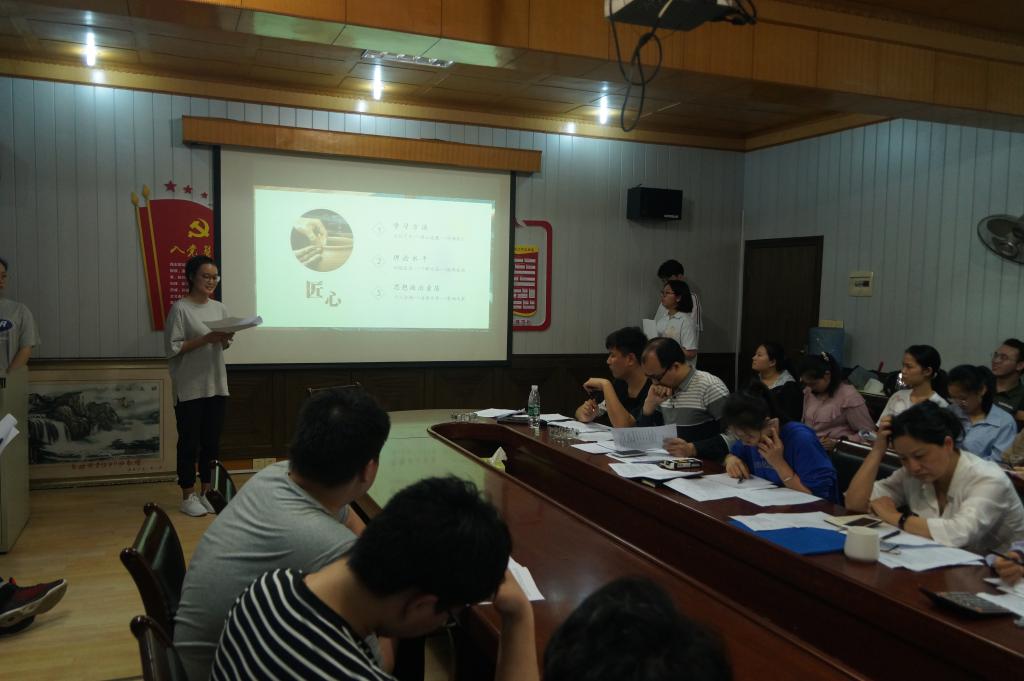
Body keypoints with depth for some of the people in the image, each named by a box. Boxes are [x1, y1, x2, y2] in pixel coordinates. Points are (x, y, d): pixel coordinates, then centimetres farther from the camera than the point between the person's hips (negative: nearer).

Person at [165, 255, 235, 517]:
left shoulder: (220, 308, 11)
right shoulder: (180, 308, -7)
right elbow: (173, 348, -12)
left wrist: (225, 339, -7)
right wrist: (206, 339, -19)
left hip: (216, 385, 5)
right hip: (190, 387, -5)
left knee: (212, 441, 9)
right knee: (190, 442, 1)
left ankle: (207, 493, 19)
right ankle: (188, 497, 12)